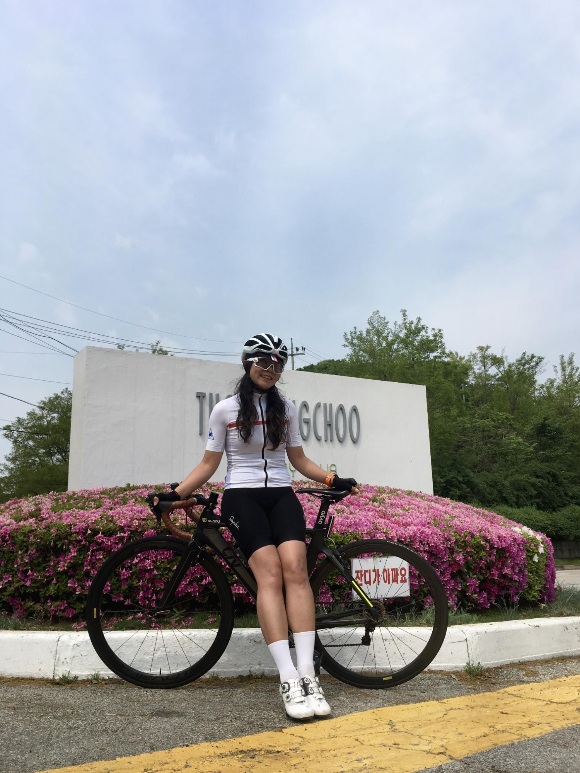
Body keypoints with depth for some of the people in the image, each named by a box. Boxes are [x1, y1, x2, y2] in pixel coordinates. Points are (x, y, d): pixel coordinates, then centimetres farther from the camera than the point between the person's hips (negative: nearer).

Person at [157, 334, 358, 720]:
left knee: (295, 568, -23)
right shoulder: (225, 410, 5)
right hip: (242, 496, -2)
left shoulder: (286, 408, 13)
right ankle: (289, 679, -25)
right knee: (270, 572, -24)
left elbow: (299, 459, 17)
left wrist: (333, 479, 4)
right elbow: (209, 464, 7)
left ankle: (308, 675, -24)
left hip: (281, 495, 3)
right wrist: (173, 495, -3)